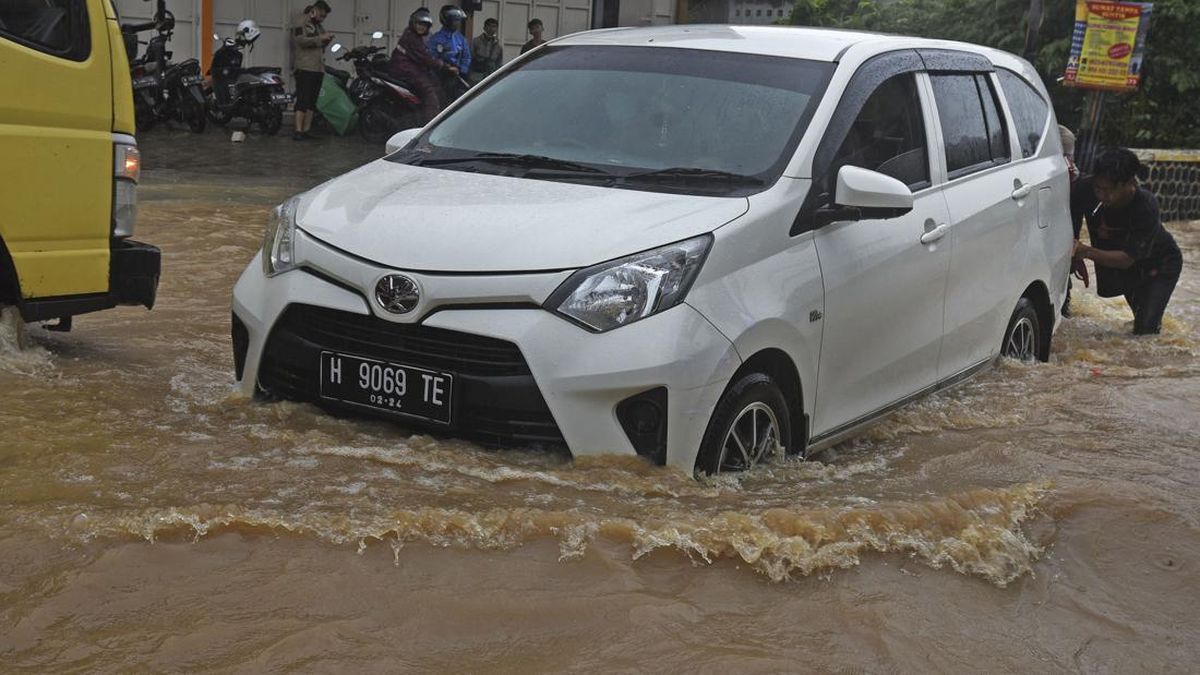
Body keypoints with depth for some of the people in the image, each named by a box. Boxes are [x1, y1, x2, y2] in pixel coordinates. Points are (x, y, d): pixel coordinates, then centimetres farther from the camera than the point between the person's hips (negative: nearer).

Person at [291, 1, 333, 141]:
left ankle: (306, 131, 7)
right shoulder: (302, 23, -1)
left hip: (318, 69, 8)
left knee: (312, 102, 5)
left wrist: (327, 40, 8)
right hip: (305, 68, -8)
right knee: (303, 100, -12)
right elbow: (302, 40, -15)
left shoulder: (318, 26, 22)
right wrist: (320, 38, -16)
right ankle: (298, 131, -14)